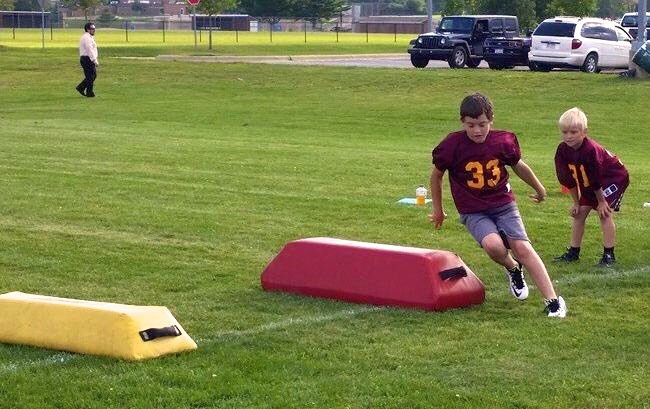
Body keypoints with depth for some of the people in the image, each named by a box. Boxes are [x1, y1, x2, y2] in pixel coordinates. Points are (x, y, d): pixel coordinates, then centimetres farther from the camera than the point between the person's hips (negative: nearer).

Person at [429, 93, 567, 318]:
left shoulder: (503, 141, -7)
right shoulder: (452, 145, -14)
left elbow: (519, 166, 14)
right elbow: (436, 175, 4)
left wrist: (539, 188, 29)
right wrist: (437, 209, 12)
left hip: (503, 204, 2)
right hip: (473, 212, -2)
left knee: (523, 247, -13)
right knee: (493, 245, -28)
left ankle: (553, 300, -9)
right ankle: (513, 269, 7)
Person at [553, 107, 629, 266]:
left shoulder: (591, 150, -36)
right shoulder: (563, 150, -16)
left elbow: (596, 180, -25)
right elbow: (569, 180, -6)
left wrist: (601, 201, -16)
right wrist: (576, 202, -2)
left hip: (615, 177, -7)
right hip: (588, 184, 7)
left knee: (604, 213, -17)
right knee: (579, 212, 3)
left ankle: (609, 255, -11)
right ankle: (573, 252, 12)